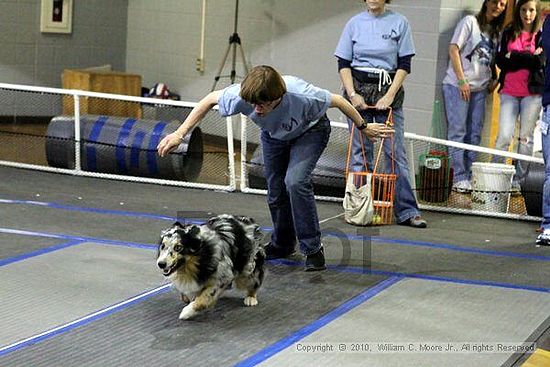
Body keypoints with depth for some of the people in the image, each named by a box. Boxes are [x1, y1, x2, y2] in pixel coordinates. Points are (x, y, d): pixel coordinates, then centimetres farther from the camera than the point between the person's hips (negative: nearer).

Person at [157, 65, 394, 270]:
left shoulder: (302, 96, -43)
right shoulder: (242, 95, -36)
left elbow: (337, 101, -24)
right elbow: (210, 100, -16)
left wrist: (364, 127, -9)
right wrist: (180, 134, -17)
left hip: (310, 131, -4)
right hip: (274, 135, 4)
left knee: (295, 181, -26)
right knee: (275, 192, 9)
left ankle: (313, 249, -12)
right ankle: (282, 245, 36)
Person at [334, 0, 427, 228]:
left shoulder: (399, 23, 2)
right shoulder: (355, 23, 5)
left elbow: (404, 64, 0)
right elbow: (343, 64, 5)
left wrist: (390, 95, -10)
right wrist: (352, 94, -7)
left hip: (388, 91, -1)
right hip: (359, 90, 1)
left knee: (395, 151, -4)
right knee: (359, 152, 2)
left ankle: (406, 211, -4)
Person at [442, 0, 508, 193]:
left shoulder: (496, 31, 14)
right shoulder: (470, 22, -4)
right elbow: (454, 49, -9)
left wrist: (494, 79, 3)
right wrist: (462, 80, -13)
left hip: (480, 89, 7)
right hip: (457, 86, -6)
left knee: (474, 134, 7)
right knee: (458, 131, -4)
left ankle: (469, 176, 13)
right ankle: (459, 178, -1)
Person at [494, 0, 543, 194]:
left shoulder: (541, 36, 4)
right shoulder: (508, 33, 10)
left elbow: (539, 62, -10)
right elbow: (500, 61, -1)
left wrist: (513, 56, -10)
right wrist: (527, 57, -8)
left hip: (532, 92, -1)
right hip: (509, 92, 1)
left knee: (525, 138, 3)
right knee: (504, 136, -8)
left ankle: (517, 181, 10)